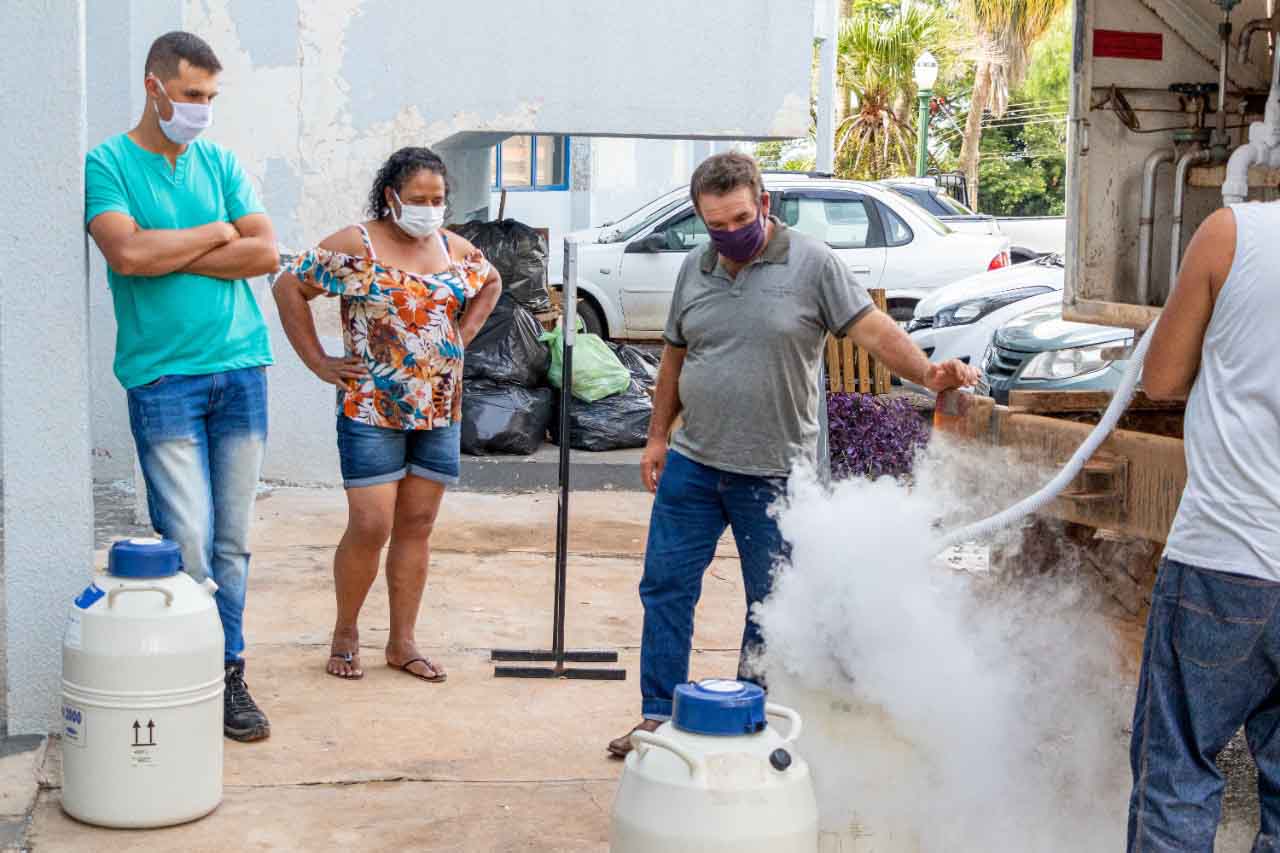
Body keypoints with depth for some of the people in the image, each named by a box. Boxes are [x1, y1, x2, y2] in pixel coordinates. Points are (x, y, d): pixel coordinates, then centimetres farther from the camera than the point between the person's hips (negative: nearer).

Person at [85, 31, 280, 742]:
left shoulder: (220, 163, 12)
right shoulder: (107, 164, 0)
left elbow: (267, 254, 1)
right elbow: (126, 252, -17)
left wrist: (167, 254, -7)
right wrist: (216, 233, -5)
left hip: (240, 367, 4)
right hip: (162, 376, -4)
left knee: (232, 540, 7)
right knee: (188, 542, -7)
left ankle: (228, 675, 16)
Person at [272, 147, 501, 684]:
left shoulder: (454, 249, 9)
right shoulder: (356, 246, -7)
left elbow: (491, 284, 28)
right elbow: (289, 286, -5)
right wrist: (319, 363, -7)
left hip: (441, 412, 5)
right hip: (373, 412, -5)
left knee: (417, 526, 8)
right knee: (370, 526, -7)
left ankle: (402, 642, 17)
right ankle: (345, 634, 13)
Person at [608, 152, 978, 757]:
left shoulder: (812, 264, -7)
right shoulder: (694, 270, 8)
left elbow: (875, 331, -12)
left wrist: (927, 373, -29)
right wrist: (658, 435, 14)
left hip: (773, 472, -4)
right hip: (692, 464, 4)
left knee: (771, 606, 6)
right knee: (665, 587, 6)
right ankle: (659, 715, 18)